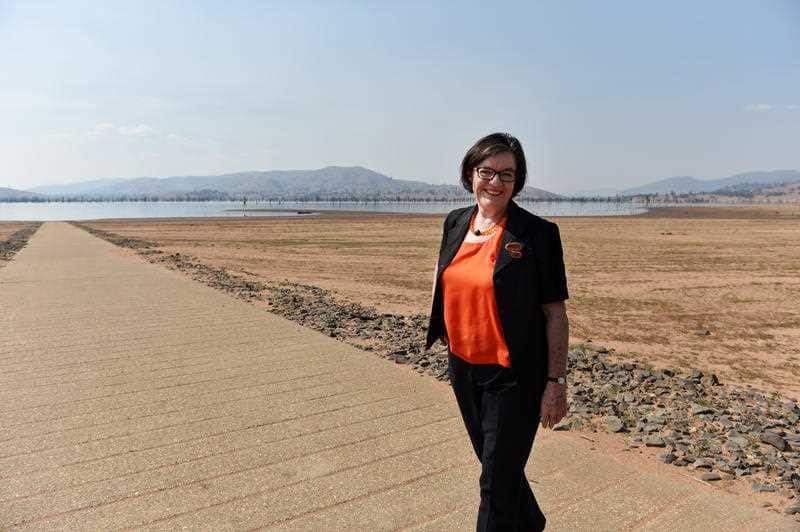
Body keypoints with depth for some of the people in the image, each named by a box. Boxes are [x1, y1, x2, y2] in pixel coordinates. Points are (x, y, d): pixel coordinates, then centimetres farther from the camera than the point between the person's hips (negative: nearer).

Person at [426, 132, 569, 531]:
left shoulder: (537, 234, -14)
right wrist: (444, 331, 14)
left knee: (497, 481, 3)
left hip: (512, 375, -6)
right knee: (495, 463, 23)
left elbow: (555, 313, -11)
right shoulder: (455, 223, 2)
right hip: (462, 368, 6)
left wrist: (556, 382, -12)